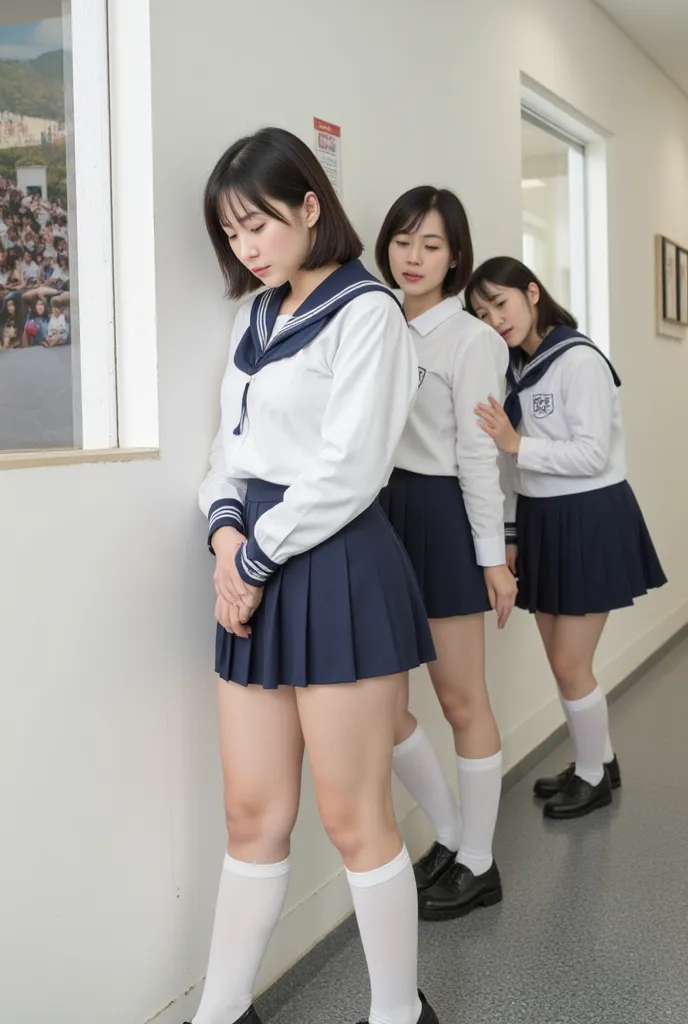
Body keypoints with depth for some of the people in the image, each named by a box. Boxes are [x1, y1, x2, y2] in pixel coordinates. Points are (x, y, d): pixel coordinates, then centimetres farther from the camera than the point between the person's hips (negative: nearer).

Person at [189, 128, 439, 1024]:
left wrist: (256, 557, -9)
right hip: (257, 571, 7)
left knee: (354, 822, 2)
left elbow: (348, 471, -14)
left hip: (337, 569, -7)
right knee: (253, 815, 12)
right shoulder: (257, 317, 16)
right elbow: (231, 446, 16)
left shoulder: (365, 312, -7)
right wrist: (227, 532, -3)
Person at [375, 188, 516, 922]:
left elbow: (478, 455, -7)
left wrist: (493, 557, -8)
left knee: (461, 701, 5)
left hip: (442, 517, -6)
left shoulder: (471, 340, -4)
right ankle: (449, 838, 26)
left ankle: (478, 865, 21)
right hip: (383, 515, 6)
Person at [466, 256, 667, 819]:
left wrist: (516, 445, -26)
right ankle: (599, 761, 34)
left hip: (590, 519, -8)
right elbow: (530, 462, 10)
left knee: (570, 665, -1)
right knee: (562, 661, 14)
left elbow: (594, 455, -21)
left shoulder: (579, 360, -16)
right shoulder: (517, 370, 8)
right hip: (542, 520, 8)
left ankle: (593, 777, 21)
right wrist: (516, 535, 10)